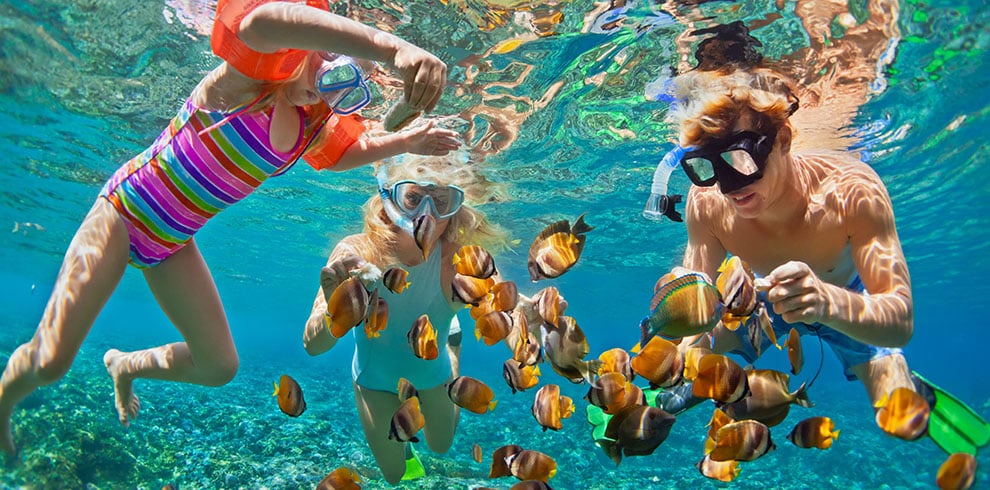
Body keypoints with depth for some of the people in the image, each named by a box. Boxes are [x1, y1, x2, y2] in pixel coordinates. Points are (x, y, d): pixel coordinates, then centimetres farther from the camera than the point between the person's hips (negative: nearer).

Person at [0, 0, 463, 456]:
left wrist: (404, 141, 3)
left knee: (219, 366, 5)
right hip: (124, 210, -6)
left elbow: (349, 152, 21)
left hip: (174, 244, 7)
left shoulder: (319, 125, -2)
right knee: (50, 360, -11)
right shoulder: (267, 61, -23)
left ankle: (125, 366, 35)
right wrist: (394, 48, -64)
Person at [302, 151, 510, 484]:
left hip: (432, 370, 1)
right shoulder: (357, 253, -34)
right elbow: (313, 345, -37)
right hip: (376, 377, 0)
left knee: (441, 446, 31)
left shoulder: (460, 259, -34)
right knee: (394, 474, 20)